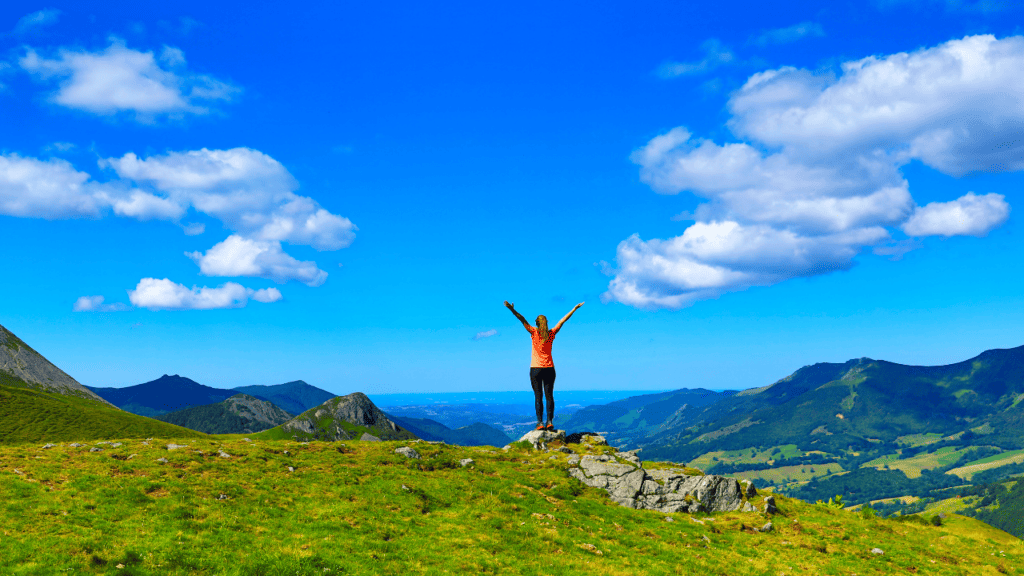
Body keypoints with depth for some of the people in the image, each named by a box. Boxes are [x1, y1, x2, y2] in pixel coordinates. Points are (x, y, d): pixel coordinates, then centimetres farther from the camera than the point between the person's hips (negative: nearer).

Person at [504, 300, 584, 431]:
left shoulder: (534, 333, -6)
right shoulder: (551, 334, 1)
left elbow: (523, 321, -15)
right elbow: (563, 320, 8)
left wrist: (513, 310, -24)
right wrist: (575, 309, 15)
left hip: (536, 369, -3)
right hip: (549, 369, 3)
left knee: (538, 396, -3)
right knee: (549, 396, 4)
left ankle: (540, 423, -9)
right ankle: (549, 422, -1)